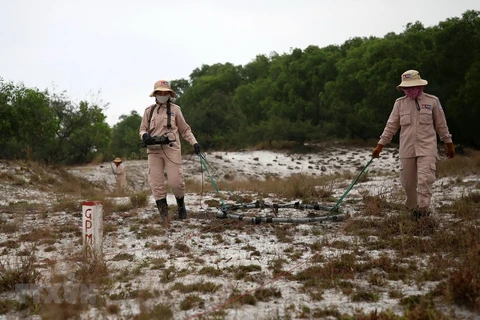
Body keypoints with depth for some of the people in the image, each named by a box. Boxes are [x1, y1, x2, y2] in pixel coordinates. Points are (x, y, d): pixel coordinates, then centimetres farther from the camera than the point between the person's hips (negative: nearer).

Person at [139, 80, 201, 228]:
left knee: (176, 181, -7)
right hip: (154, 150, 2)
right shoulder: (149, 111, 14)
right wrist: (144, 135, -7)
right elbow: (143, 128, 17)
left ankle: (181, 206, 21)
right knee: (156, 183, -4)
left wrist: (194, 143, 0)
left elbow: (185, 129, 12)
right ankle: (164, 215, 0)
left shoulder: (175, 109, 9)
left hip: (171, 148, -2)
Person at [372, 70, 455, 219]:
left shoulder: (432, 101, 1)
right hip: (407, 149, 2)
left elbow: (441, 125, 9)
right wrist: (380, 145, 5)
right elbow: (391, 126, 8)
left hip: (427, 148, -2)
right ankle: (412, 208, 25)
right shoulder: (400, 103, 5)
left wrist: (449, 144, 13)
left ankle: (423, 209, -10)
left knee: (425, 179, -14)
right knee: (407, 181, 7)